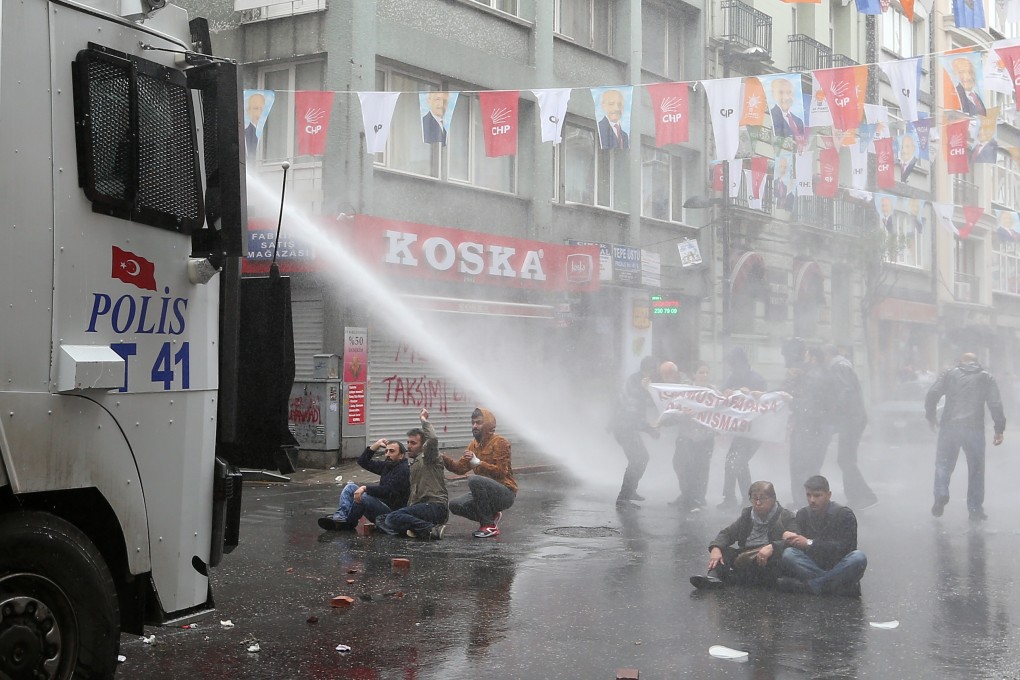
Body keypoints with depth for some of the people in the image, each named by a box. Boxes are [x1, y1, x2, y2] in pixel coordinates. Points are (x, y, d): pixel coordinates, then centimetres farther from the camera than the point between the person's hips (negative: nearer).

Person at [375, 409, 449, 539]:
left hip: (436, 507, -9)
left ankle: (431, 530, -21)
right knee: (381, 520, -6)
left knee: (393, 518, -26)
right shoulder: (412, 465, 27)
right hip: (419, 507, 9)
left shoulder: (428, 458, 0)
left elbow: (433, 439, -22)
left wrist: (423, 419, -8)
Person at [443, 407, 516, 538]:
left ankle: (489, 525, -22)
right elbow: (460, 467, 6)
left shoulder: (500, 442, -10)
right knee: (455, 505, -10)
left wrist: (478, 462, -26)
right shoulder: (474, 445, 13)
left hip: (505, 492, -7)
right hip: (487, 492, 7)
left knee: (474, 480, -33)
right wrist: (443, 459, -9)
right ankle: (491, 516, 8)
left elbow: (501, 471, -19)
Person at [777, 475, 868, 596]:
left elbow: (845, 547, -17)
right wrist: (789, 538, -24)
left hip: (839, 568, -2)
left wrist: (809, 543, -22)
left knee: (859, 557, -34)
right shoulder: (802, 514, 6)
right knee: (788, 554, -25)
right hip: (814, 566, 2)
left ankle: (808, 586, -29)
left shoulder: (844, 514, -6)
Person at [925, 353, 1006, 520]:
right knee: (976, 469, 9)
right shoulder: (986, 377, 11)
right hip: (974, 429, 0)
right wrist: (999, 429, 5)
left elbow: (932, 395, -1)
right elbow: (995, 405, 2)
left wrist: (930, 417, 10)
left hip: (949, 426, 0)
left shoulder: (949, 374, 10)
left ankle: (941, 494, -13)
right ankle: (975, 509, 9)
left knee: (943, 463, 10)